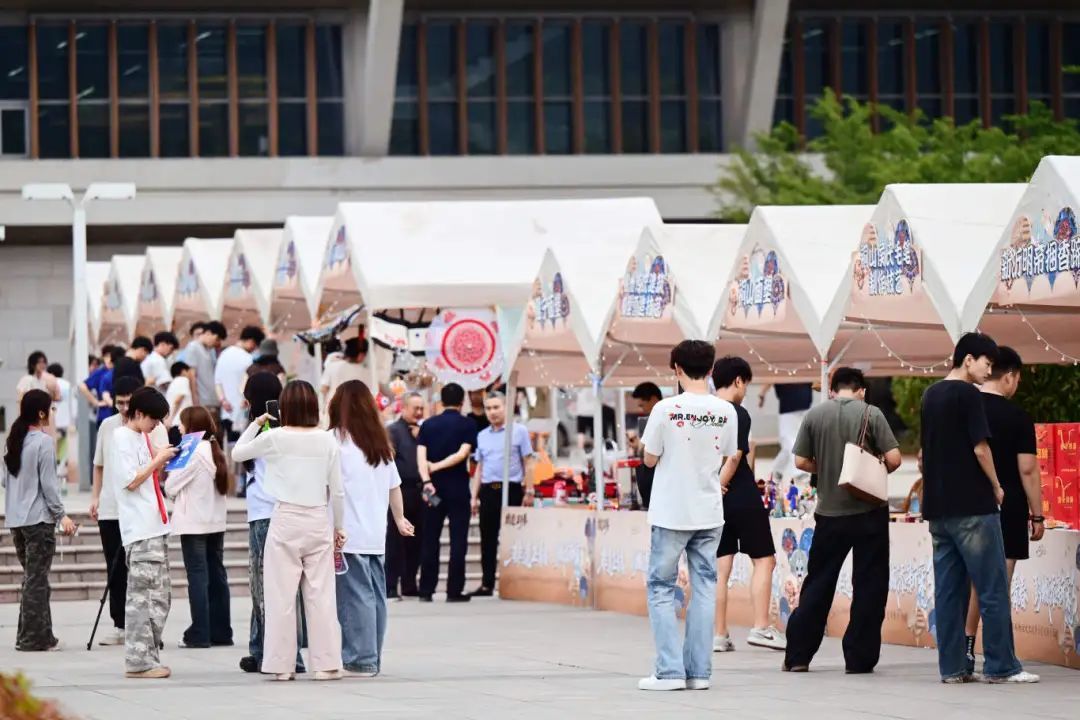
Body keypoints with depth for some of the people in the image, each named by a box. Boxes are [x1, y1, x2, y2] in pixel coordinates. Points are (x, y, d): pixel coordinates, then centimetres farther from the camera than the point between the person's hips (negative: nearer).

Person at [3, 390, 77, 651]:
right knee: (36, 580, -2)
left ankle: (41, 635, 15)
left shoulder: (13, 441, 10)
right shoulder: (43, 442, -12)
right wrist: (61, 515, -8)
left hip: (16, 519, 7)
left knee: (32, 578, 13)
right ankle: (33, 638, 0)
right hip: (39, 518, -7)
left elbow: (6, 480, 14)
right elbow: (48, 483, -13)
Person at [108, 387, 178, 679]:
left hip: (155, 527, 10)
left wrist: (162, 461, 9)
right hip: (140, 529, -10)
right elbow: (131, 480, -16)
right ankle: (138, 661, -9)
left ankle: (148, 657, 15)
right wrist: (158, 460, -10)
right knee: (142, 594, -10)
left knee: (160, 596, 11)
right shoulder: (122, 438, -9)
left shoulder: (141, 437, 19)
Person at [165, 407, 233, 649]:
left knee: (198, 577, -5)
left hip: (194, 524, -8)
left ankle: (199, 634, -5)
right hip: (216, 522, 8)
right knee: (216, 576, 9)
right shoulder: (215, 451, 10)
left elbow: (170, 487, -11)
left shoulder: (193, 452, -14)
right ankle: (221, 632, 12)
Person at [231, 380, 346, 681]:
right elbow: (337, 490, 2)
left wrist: (255, 424, 18)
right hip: (318, 521, 2)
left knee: (281, 596, 3)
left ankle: (282, 664, 4)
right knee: (321, 595, 4)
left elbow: (237, 453, 9)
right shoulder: (327, 441, -2)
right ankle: (327, 663, 5)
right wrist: (339, 527, 13)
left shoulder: (274, 438, -6)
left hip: (285, 521, -2)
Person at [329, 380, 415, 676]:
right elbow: (394, 486, 16)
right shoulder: (381, 442, 11)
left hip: (349, 535, -6)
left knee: (355, 596, -5)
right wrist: (399, 518, 30)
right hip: (376, 535, 6)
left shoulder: (337, 440, -8)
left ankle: (360, 660, -6)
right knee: (375, 595, 10)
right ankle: (372, 659, 15)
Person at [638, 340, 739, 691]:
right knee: (704, 588, 9)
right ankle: (699, 672, 7)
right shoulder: (725, 411, 0)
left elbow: (650, 459, -5)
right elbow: (733, 458, 10)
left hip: (671, 514, -4)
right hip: (710, 514, 4)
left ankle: (670, 671, -2)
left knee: (661, 587, 5)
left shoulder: (666, 409, -12)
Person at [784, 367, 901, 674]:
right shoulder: (871, 414, -6)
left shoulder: (815, 415, 1)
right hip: (869, 511, -2)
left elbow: (801, 461, 2)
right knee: (869, 585, 6)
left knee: (818, 583, 11)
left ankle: (797, 655, 10)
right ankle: (859, 658, 5)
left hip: (830, 512, 2)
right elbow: (893, 458, -10)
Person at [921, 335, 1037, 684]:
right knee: (993, 589, -3)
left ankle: (953, 666, 5)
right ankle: (1001, 666, -3)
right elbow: (980, 448, -15)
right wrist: (996, 487, -2)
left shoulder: (930, 396, 14)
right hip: (972, 506, -8)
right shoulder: (968, 395, -11)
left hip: (938, 507, 8)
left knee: (949, 589, 7)